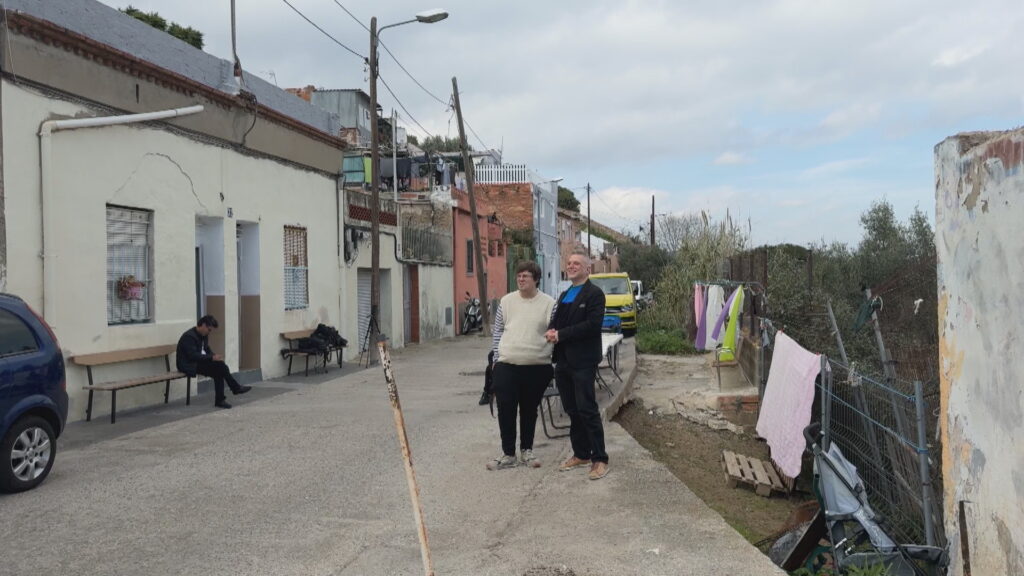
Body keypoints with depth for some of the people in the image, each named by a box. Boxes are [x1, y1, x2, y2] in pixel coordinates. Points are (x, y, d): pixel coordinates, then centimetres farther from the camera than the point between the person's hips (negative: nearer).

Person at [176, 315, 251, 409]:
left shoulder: (204, 335, 8)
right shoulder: (189, 336, -20)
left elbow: (207, 350, 17)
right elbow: (192, 355, -28)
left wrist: (215, 357, -5)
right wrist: (212, 358, -30)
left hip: (199, 362, 9)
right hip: (188, 365, -9)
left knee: (218, 372, -17)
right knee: (219, 365, -23)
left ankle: (220, 400, -15)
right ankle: (236, 388, -11)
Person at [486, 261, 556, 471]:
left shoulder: (549, 304, -1)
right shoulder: (506, 301, 6)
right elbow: (498, 332, 10)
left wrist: (553, 362, -4)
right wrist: (498, 359, 5)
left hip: (537, 367, -1)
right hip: (507, 366, 1)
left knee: (529, 411, 11)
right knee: (506, 410, -1)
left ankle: (526, 450, 26)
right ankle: (508, 454, 10)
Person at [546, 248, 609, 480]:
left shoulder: (594, 294, -7)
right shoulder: (564, 295, 18)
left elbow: (593, 324, -19)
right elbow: (555, 320, 20)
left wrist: (561, 334, -18)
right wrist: (551, 332, -4)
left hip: (583, 361, -8)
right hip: (563, 361, 8)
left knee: (587, 410, -6)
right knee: (572, 410, 12)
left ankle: (599, 459, 2)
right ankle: (580, 454, 23)